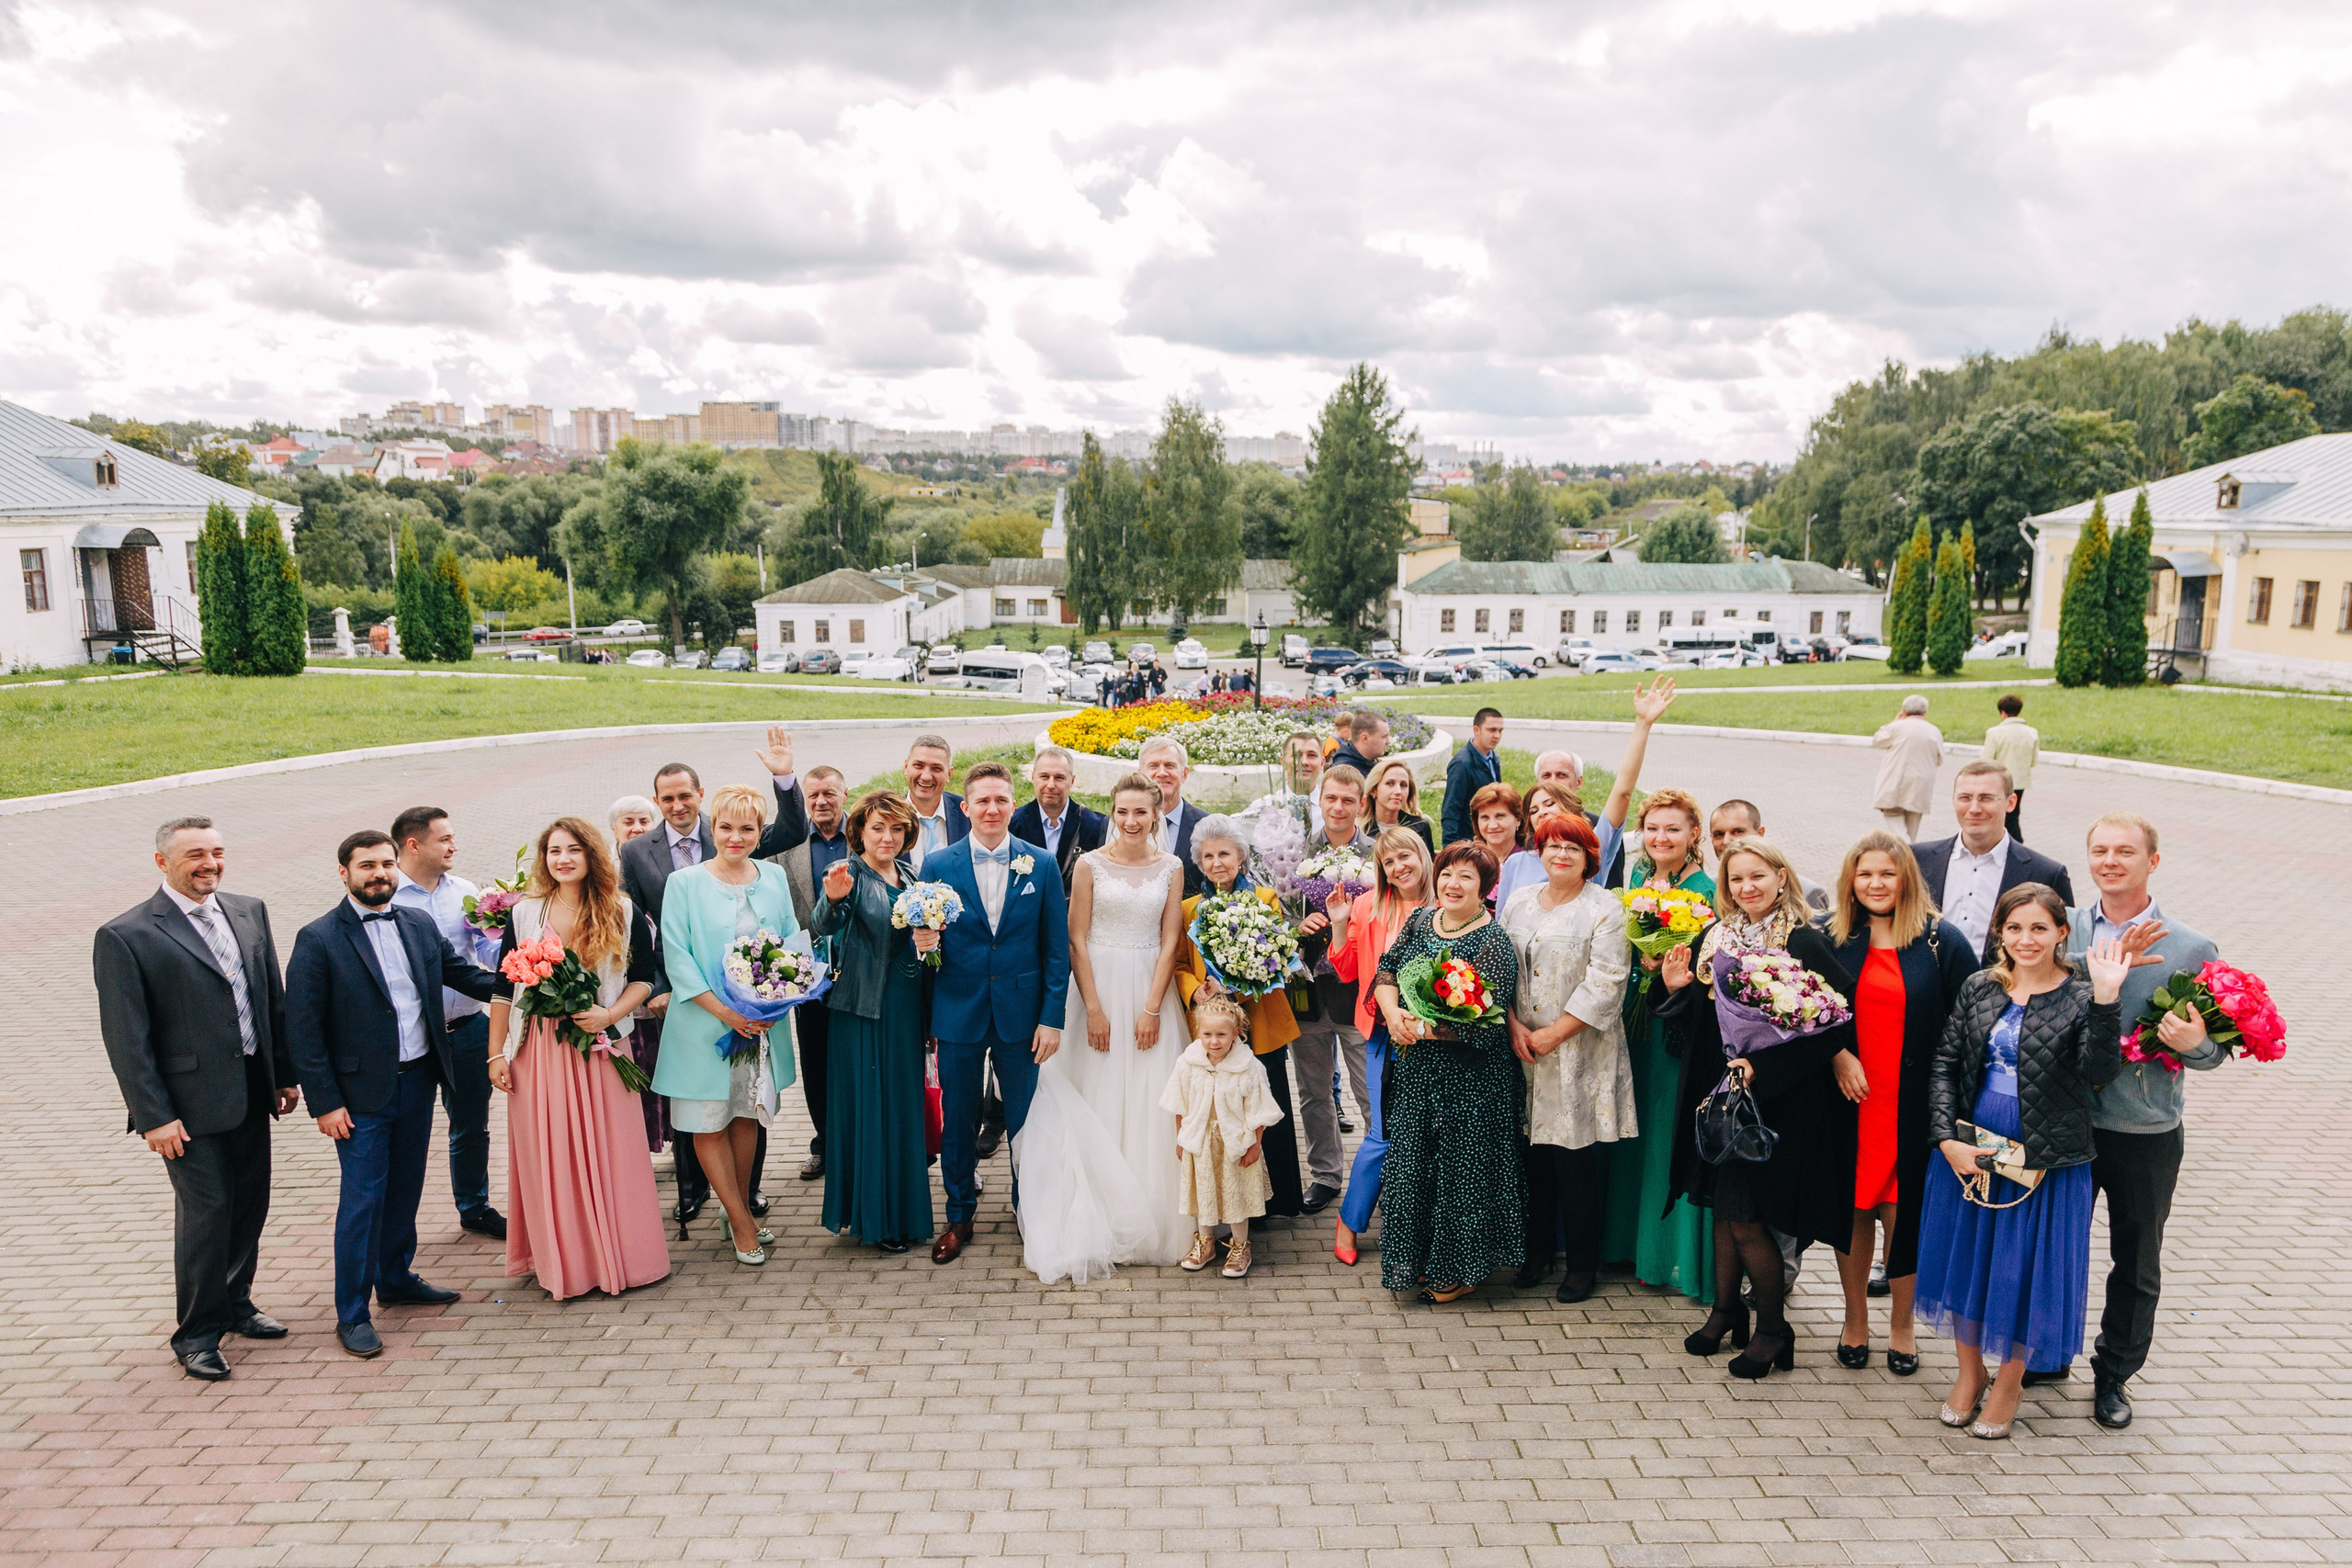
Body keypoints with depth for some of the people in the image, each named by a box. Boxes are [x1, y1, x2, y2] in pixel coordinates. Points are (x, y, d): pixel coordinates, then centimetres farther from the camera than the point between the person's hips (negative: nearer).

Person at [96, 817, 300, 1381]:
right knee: (206, 1212, 1)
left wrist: (286, 1074, 12)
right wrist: (153, 1117, -13)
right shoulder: (123, 937, -11)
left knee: (250, 1206, 15)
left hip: (252, 1092, 6)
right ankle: (197, 1333, 18)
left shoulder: (249, 912, 7)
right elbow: (126, 1038, -11)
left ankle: (235, 1304, 35)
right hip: (193, 1101, -6)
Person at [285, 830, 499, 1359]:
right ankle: (351, 1314, 12)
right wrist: (325, 1102, -13)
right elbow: (303, 1032, -11)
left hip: (418, 1080, 5)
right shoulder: (318, 939, -11)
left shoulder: (419, 925, 5)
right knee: (363, 1198, 0)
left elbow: (463, 972, 15)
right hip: (361, 1094, -5)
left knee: (404, 1188, 18)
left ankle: (396, 1279, 36)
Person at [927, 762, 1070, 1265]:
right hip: (958, 1014, 0)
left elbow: (1057, 948, 0)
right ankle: (959, 1217, 28)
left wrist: (1053, 1018, -5)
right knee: (958, 1123, 11)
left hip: (1021, 1013, 0)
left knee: (1025, 1121, 9)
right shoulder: (937, 866, -1)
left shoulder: (1041, 865, -1)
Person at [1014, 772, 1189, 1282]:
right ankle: (1099, 1224, 8)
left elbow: (1170, 943, 1)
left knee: (1150, 1103, 3)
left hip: (1152, 992, 1)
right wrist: (1094, 1009, -10)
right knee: (1097, 1101, 0)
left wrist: (1152, 1008, -7)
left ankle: (1152, 1220, 15)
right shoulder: (1091, 865, -2)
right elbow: (1077, 940, -4)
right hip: (1099, 987, -1)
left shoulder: (1170, 868, 3)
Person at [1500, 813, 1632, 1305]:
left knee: (1575, 1156, -1)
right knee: (1534, 1152, 8)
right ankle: (1539, 1248, 24)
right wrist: (1514, 1025, -4)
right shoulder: (1518, 902, 11)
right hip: (1524, 1049, 4)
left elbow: (1605, 984, -11)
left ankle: (1582, 1263, 13)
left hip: (1579, 1053, -4)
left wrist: (1554, 1034, -12)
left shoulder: (1605, 909, -5)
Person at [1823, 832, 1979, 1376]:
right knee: (1853, 1208, 10)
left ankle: (1901, 1326, 25)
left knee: (1902, 1212, 5)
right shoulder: (1829, 938, 2)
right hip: (1846, 1097, 2)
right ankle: (1855, 1319, 27)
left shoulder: (1943, 941, -3)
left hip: (1912, 1103, -2)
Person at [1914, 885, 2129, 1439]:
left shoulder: (2081, 998, -9)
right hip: (1967, 1154, 3)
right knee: (1966, 1260, 14)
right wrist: (1948, 1138, -8)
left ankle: (2009, 1384, 31)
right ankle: (1969, 1373, 35)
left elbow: (2099, 1071, -24)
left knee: (2025, 1270, 8)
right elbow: (1945, 1063, 2)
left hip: (2045, 1161, -3)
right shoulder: (1979, 988, 0)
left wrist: (2106, 999, -35)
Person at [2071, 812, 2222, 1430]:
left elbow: (2217, 1048, -2)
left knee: (2136, 1264, 15)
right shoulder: (2067, 928, -3)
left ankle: (2114, 1374, 35)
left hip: (2146, 1133, -1)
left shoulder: (2193, 950, -6)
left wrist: (2194, 1044, -24)